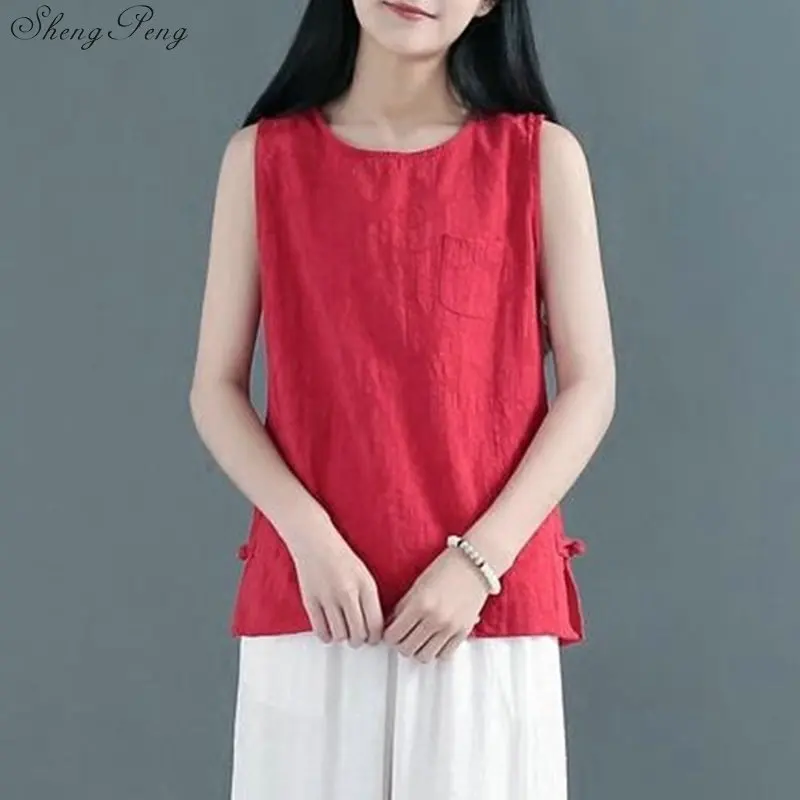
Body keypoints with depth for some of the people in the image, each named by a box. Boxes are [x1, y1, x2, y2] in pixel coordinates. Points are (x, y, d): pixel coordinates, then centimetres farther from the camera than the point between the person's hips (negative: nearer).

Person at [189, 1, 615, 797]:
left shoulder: (542, 156, 2)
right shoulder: (263, 156, 5)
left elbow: (590, 386, 0)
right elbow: (215, 389, 3)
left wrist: (479, 559, -10)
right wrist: (309, 536, -11)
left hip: (488, 596, 0)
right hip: (310, 594, 1)